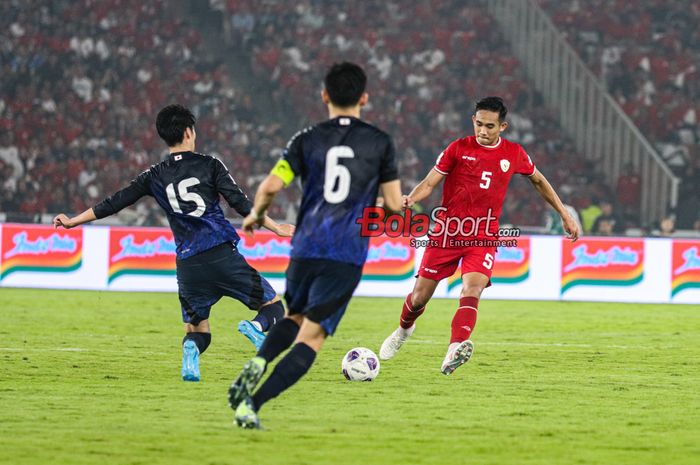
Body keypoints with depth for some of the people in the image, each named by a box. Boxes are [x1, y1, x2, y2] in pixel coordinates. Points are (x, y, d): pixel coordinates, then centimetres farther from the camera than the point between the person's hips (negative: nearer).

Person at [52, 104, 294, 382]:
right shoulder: (208, 165, 5)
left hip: (188, 265, 2)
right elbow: (240, 203, -1)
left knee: (197, 330, 15)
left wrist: (72, 222, 23)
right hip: (222, 254, -2)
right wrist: (275, 228, 7)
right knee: (273, 307, 9)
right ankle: (256, 327, -27)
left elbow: (113, 204, 13)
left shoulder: (154, 177, 11)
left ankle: (191, 349, -22)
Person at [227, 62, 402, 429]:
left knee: (294, 317, 26)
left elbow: (271, 186, -6)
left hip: (306, 248, 2)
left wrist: (256, 214, 15)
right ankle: (252, 403, -20)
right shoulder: (380, 143, 3)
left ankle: (257, 364, -3)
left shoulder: (307, 140, 3)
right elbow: (394, 203, 3)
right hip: (348, 256, -2)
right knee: (311, 336, -4)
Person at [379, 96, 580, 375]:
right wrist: (410, 199, -23)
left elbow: (538, 180, 22)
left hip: (483, 237, 0)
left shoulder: (514, 154, 4)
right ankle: (404, 330, 39)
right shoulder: (458, 149, -2)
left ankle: (453, 353, -41)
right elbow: (430, 182, -1)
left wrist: (564, 214, 21)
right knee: (420, 296, 5)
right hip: (446, 233, 0)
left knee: (472, 290, -26)